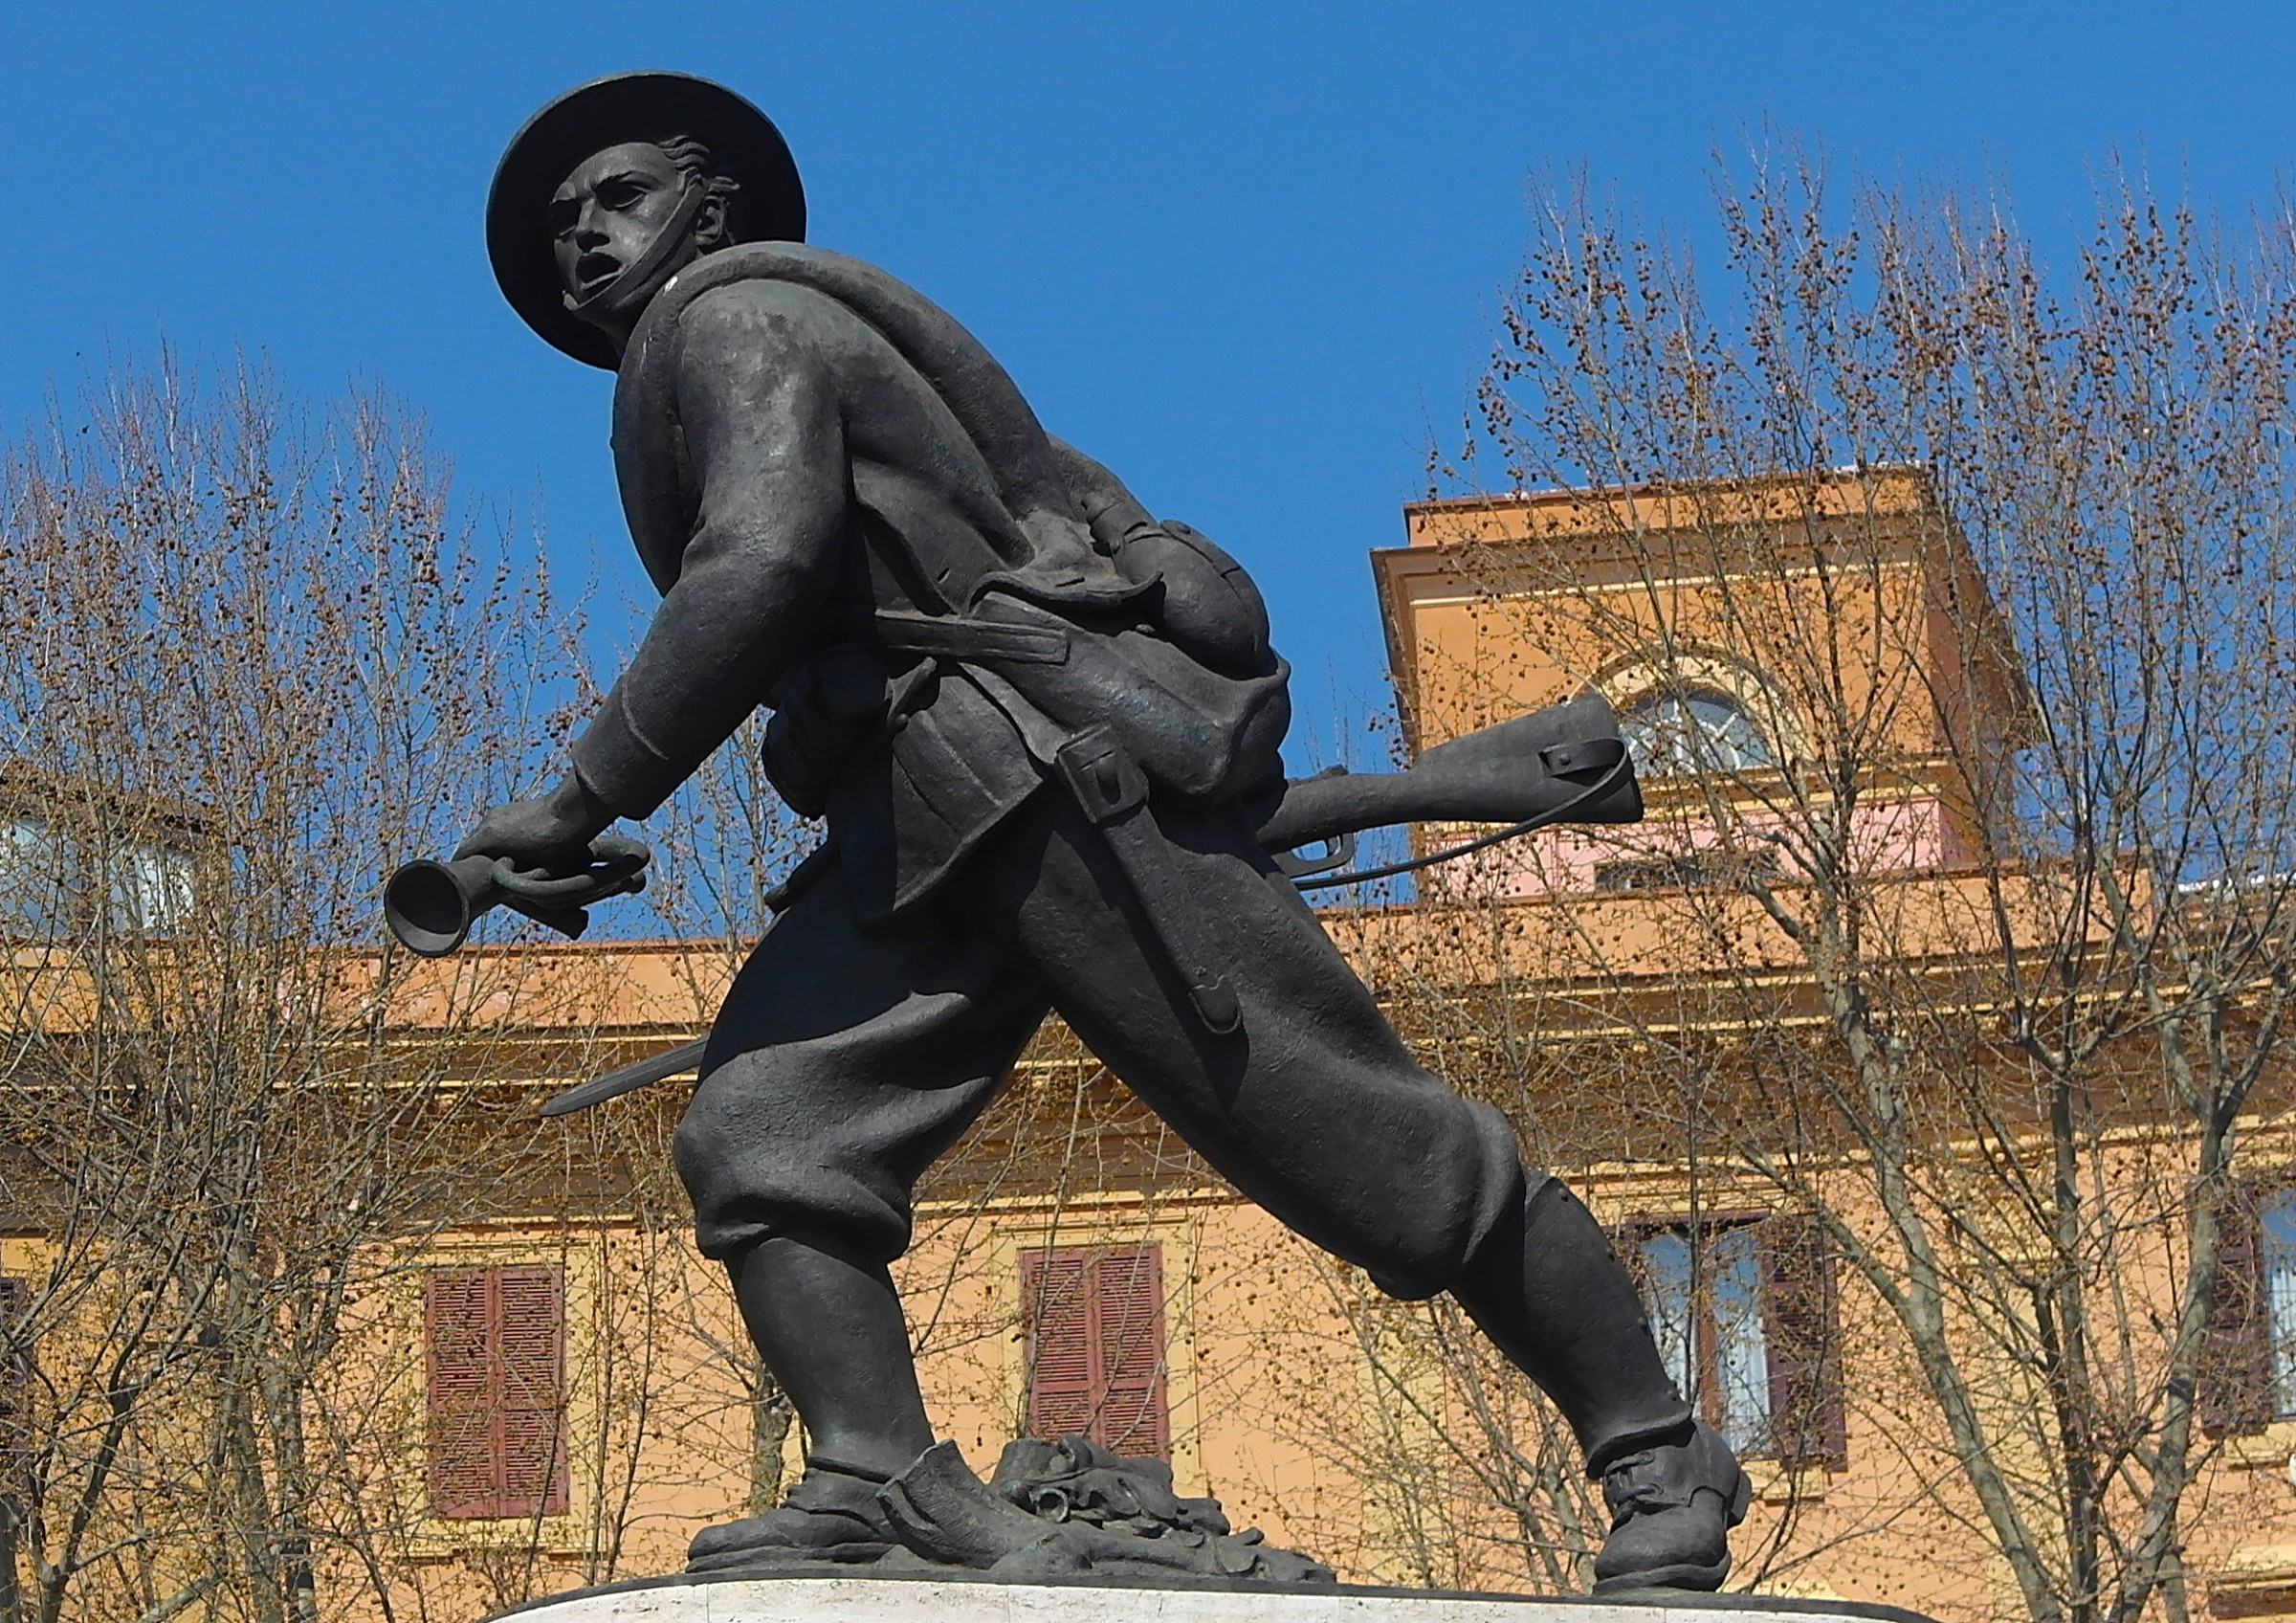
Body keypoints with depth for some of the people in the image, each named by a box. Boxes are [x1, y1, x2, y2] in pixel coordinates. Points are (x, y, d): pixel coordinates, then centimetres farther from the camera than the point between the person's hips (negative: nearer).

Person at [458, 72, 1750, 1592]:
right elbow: (1073, 495, 27)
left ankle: (1665, 1467, 0)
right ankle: (873, 1490, -22)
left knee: (1371, 1151, -8)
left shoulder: (738, 311, -3)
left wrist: (583, 800, -17)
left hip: (1055, 766, -11)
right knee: (761, 1130, -9)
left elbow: (764, 565, -21)